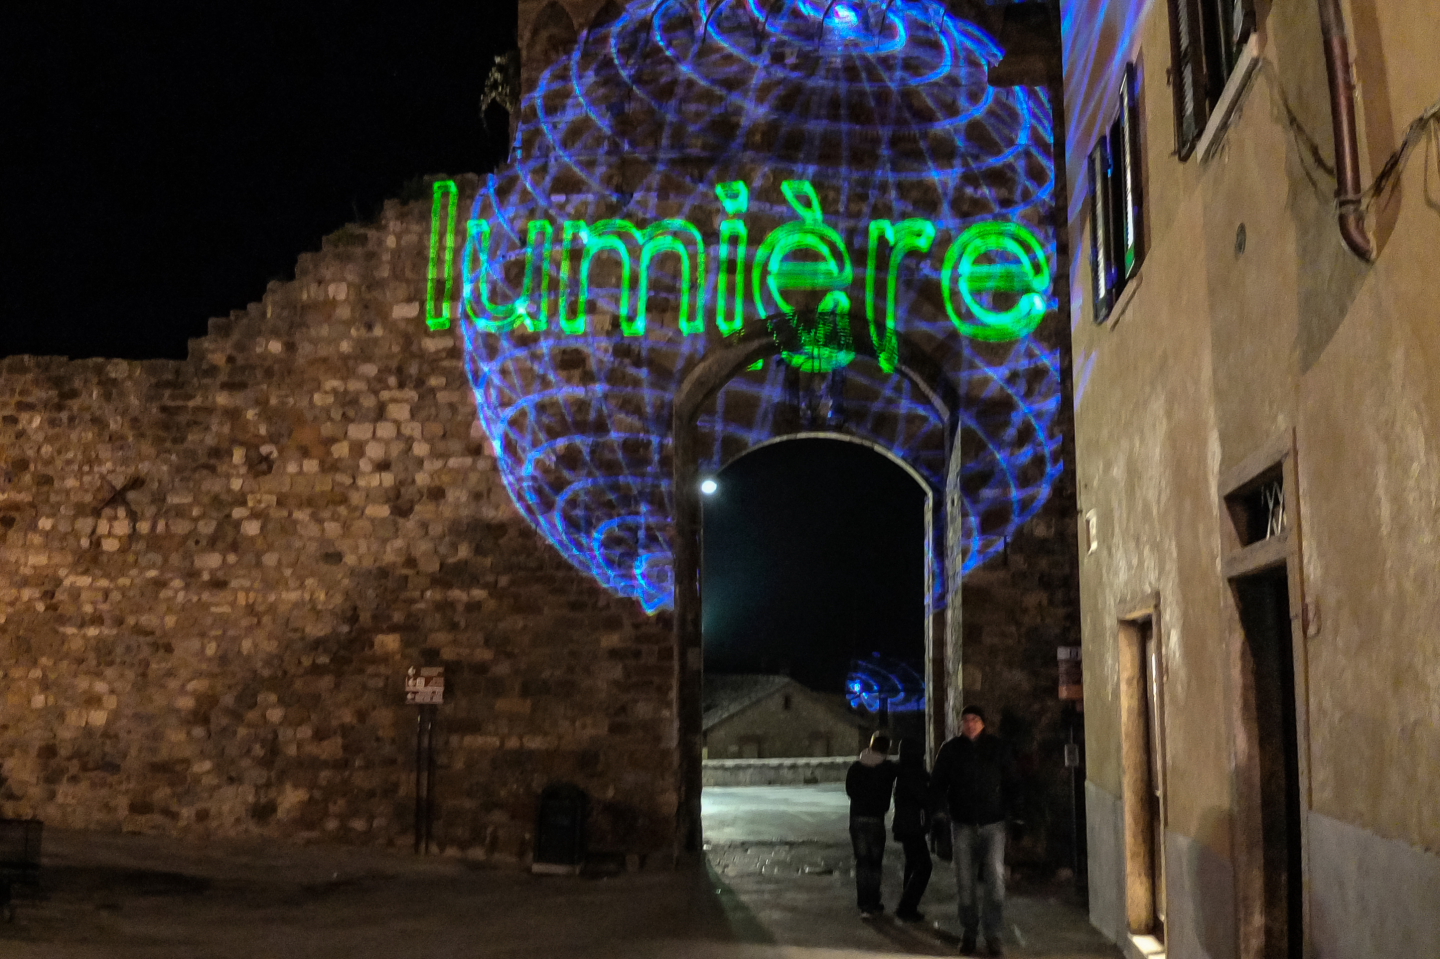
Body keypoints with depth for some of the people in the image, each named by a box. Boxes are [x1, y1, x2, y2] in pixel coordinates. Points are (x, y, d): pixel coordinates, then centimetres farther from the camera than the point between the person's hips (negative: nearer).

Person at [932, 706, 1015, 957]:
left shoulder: (998, 747, 3)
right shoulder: (950, 750, 4)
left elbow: (1010, 782, 7)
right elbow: (938, 784, 10)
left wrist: (1008, 811, 0)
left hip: (993, 823, -1)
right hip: (963, 823, 1)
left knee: (995, 877, -11)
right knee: (965, 880, 4)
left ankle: (992, 933, -3)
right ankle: (968, 931, 17)